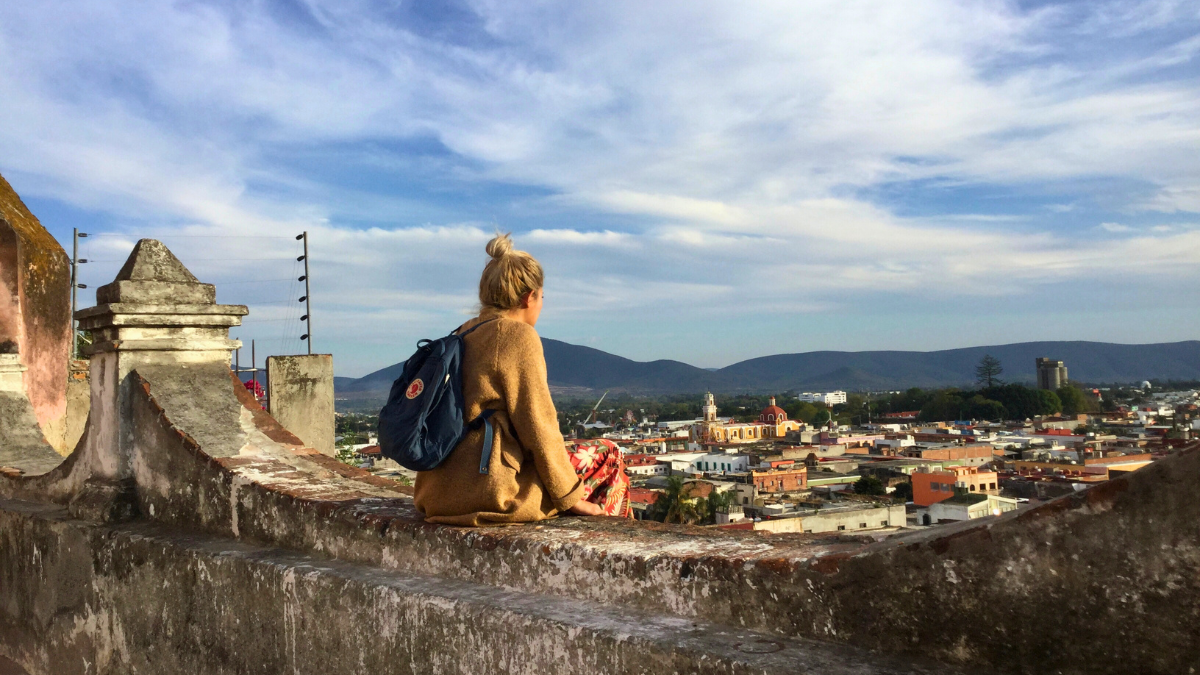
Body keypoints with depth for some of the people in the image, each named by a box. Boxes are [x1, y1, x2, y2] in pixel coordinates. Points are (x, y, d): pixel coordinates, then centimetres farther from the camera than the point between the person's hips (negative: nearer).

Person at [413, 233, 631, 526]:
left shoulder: (463, 334, 12)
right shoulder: (518, 336, -11)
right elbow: (538, 427, -13)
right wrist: (569, 496, -3)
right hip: (491, 491, -9)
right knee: (606, 455, 9)